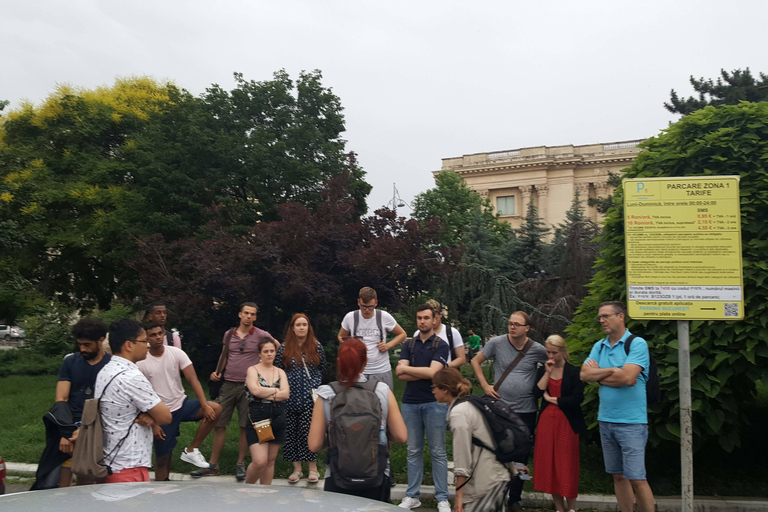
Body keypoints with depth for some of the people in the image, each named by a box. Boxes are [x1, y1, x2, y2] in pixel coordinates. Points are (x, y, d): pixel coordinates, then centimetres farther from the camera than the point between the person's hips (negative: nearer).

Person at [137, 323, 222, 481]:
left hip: (182, 404, 2)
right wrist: (153, 424, -12)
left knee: (215, 409, -21)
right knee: (162, 459, 3)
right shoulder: (141, 363, -10)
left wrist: (204, 405, -23)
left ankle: (191, 450, -9)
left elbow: (193, 380, -11)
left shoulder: (176, 353, -6)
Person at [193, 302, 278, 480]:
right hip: (228, 384, 3)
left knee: (245, 426, 3)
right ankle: (213, 465, 14)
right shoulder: (229, 334, 8)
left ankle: (240, 464, 16)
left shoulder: (261, 335, -3)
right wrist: (217, 372, 5)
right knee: (219, 423, 5)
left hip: (248, 386, -3)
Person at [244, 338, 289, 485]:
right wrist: (275, 390, -5)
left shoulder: (280, 372, 13)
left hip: (277, 419, 4)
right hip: (257, 419, -4)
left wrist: (264, 394, -10)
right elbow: (255, 390, -16)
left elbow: (286, 394, -3)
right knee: (260, 461, -13)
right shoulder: (253, 370, 3)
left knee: (270, 461, 9)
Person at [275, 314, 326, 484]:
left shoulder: (316, 346, 6)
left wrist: (315, 383, 4)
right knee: (291, 432, 4)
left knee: (308, 430, -5)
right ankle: (297, 469, 16)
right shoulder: (284, 348, 6)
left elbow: (322, 368, 12)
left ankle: (313, 468, 7)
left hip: (310, 396, -1)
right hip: (290, 397, 2)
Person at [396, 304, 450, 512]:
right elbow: (399, 373, -2)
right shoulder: (409, 345, 10)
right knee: (413, 451, 9)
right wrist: (425, 373, -11)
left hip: (434, 403, -3)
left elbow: (432, 372, -14)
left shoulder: (440, 345, -1)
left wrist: (406, 368, -3)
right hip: (410, 403, 3)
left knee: (438, 452, 2)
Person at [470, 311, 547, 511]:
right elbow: (475, 361, 5)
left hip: (526, 411, 1)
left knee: (521, 456, 10)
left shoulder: (537, 349, -5)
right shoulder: (497, 343, -7)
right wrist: (485, 385, -3)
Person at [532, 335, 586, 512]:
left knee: (567, 466, 0)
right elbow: (537, 393, -5)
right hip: (546, 421, 4)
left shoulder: (573, 372, -4)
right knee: (549, 465, 6)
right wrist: (547, 372, -10)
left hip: (566, 423, -4)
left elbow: (578, 398, -14)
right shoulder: (542, 370, 8)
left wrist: (552, 399, -7)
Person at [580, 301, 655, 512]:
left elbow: (628, 378, -20)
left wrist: (599, 375, -6)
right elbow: (585, 375, 0)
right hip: (605, 420, 6)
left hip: (632, 423, -6)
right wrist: (612, 371, -13)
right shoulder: (599, 346, 10)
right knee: (618, 476, 13)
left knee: (636, 478, -5)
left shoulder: (637, 344, -8)